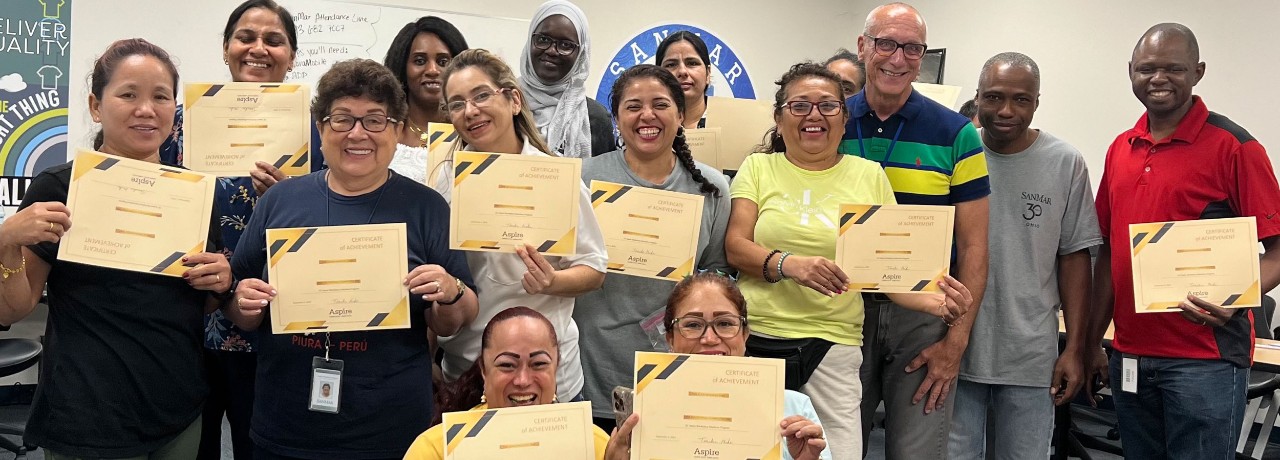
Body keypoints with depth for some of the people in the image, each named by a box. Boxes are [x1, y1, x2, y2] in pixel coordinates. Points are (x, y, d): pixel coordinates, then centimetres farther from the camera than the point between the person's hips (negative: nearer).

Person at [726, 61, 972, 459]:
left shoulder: (869, 175, 10)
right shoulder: (758, 168, 8)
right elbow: (735, 246, -2)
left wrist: (938, 304, -10)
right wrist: (788, 263, -22)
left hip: (833, 345, 1)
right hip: (755, 339, 0)